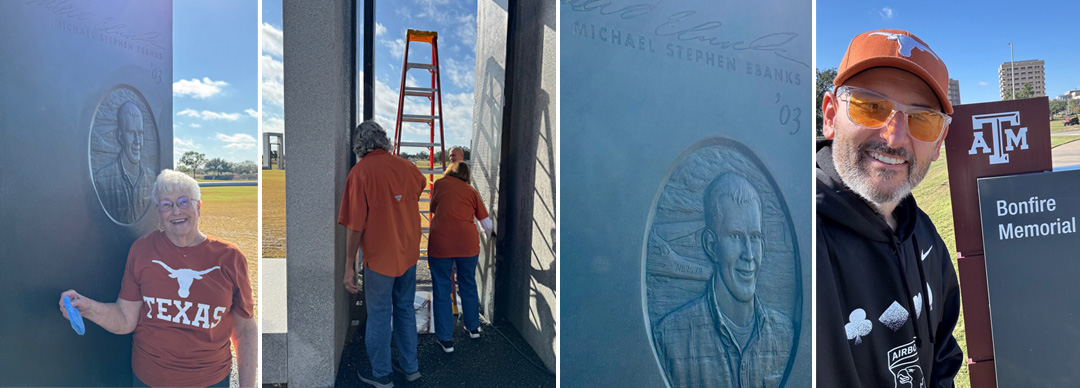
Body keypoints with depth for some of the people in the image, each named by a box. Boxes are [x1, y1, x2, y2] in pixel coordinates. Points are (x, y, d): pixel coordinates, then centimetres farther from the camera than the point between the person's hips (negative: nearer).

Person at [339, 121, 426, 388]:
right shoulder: (406, 166, 0)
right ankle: (410, 366, 30)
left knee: (379, 315, 9)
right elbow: (420, 186, 24)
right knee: (405, 310, 19)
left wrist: (349, 267, -13)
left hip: (380, 257, -5)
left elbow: (356, 226, -18)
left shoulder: (360, 172, -15)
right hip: (409, 254, 5)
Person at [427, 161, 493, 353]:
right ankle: (473, 328, 36)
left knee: (441, 289, 8)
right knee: (468, 285, 20)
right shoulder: (471, 191, 14)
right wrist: (488, 239, 33)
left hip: (441, 242, -2)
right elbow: (487, 224, 13)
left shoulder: (440, 183, 11)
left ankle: (446, 339, 12)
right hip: (468, 243, 2)